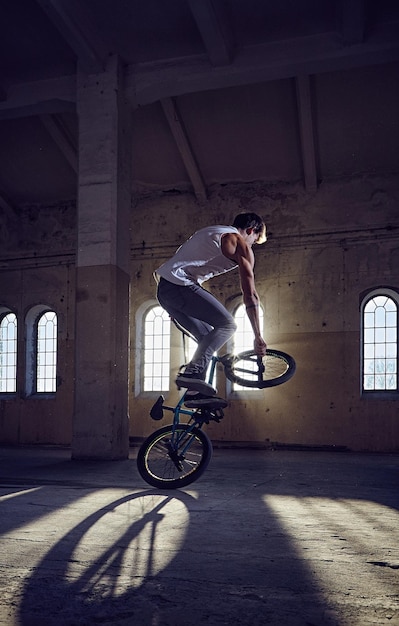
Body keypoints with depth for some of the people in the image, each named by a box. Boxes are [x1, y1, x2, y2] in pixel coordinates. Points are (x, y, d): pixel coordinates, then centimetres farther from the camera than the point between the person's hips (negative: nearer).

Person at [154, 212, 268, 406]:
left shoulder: (213, 231, 27)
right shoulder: (241, 245, 1)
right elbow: (250, 296, -2)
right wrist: (258, 337, 1)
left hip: (163, 288, 9)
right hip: (181, 286, -9)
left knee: (207, 336, 14)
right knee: (227, 324, -5)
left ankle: (195, 393, 10)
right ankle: (193, 372, -20)